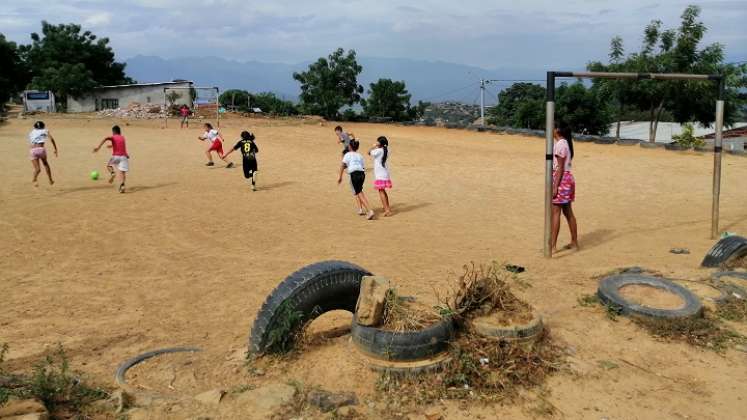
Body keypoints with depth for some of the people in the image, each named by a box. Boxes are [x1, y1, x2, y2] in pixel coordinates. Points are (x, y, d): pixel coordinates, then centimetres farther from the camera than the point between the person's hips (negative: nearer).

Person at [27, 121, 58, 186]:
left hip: (32, 150, 1)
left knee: (37, 169, 1)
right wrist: (55, 149, -1)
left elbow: (30, 144, 18)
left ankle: (34, 179, -29)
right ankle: (50, 180, 25)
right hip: (41, 149, -1)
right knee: (45, 164, 26)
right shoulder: (45, 131, 18)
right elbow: (51, 139, 1)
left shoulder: (31, 132, 25)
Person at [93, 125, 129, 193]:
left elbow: (106, 138, -16)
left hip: (115, 156, -2)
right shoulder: (122, 138, 20)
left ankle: (112, 173, -5)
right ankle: (122, 185, -31)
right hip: (124, 156, 2)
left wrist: (98, 147, -22)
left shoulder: (113, 137, 7)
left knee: (108, 165, 25)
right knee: (122, 172, -8)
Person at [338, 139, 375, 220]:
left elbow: (343, 165, -5)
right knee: (358, 191, 27)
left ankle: (369, 211, -17)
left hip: (354, 174, -5)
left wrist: (340, 176, -6)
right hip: (362, 174, 5)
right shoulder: (360, 155, 21)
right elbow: (363, 167, 15)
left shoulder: (348, 154, 8)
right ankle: (360, 209, 21)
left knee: (360, 194, -5)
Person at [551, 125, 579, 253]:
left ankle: (553, 246, -6)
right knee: (568, 212, 14)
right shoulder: (565, 143, 14)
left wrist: (555, 186, -18)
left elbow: (560, 167, -17)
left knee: (555, 212, -7)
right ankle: (574, 242, 21)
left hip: (561, 179, -10)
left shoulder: (560, 144, -14)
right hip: (568, 178, 10)